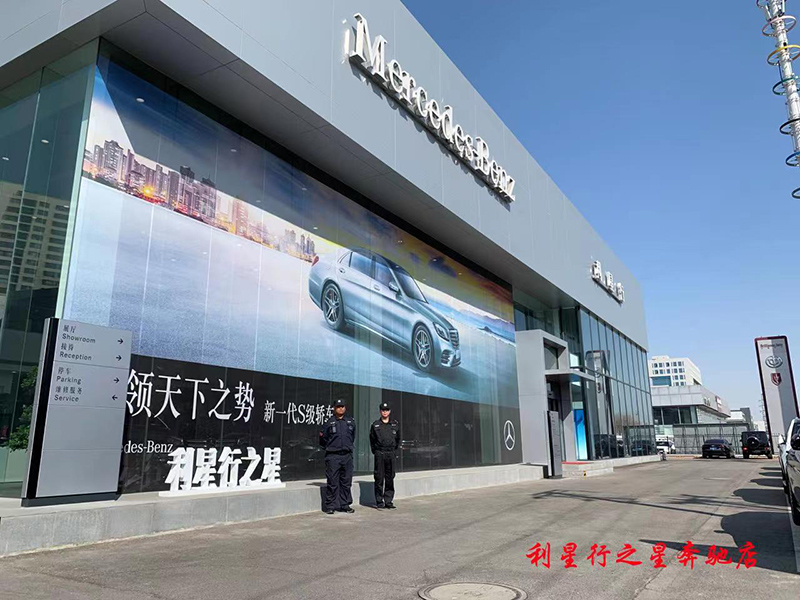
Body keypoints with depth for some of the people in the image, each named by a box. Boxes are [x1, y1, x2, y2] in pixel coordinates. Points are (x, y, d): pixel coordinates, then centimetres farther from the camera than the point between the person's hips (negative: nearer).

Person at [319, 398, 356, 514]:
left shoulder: (351, 422, 10)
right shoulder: (329, 423, -2)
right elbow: (323, 439, 5)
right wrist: (330, 447, 7)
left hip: (347, 456, 4)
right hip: (333, 456, -4)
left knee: (346, 482, 8)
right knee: (332, 482, -3)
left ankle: (345, 504, 18)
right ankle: (330, 506, 6)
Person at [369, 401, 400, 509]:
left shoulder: (395, 424, 10)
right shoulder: (375, 425, 5)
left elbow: (398, 439, 18)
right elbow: (372, 440, 11)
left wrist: (395, 450, 11)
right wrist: (375, 451, 6)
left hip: (391, 454, 2)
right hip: (379, 454, -2)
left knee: (390, 478, 4)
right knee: (379, 479, -1)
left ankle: (388, 501, 12)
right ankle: (379, 501, 6)